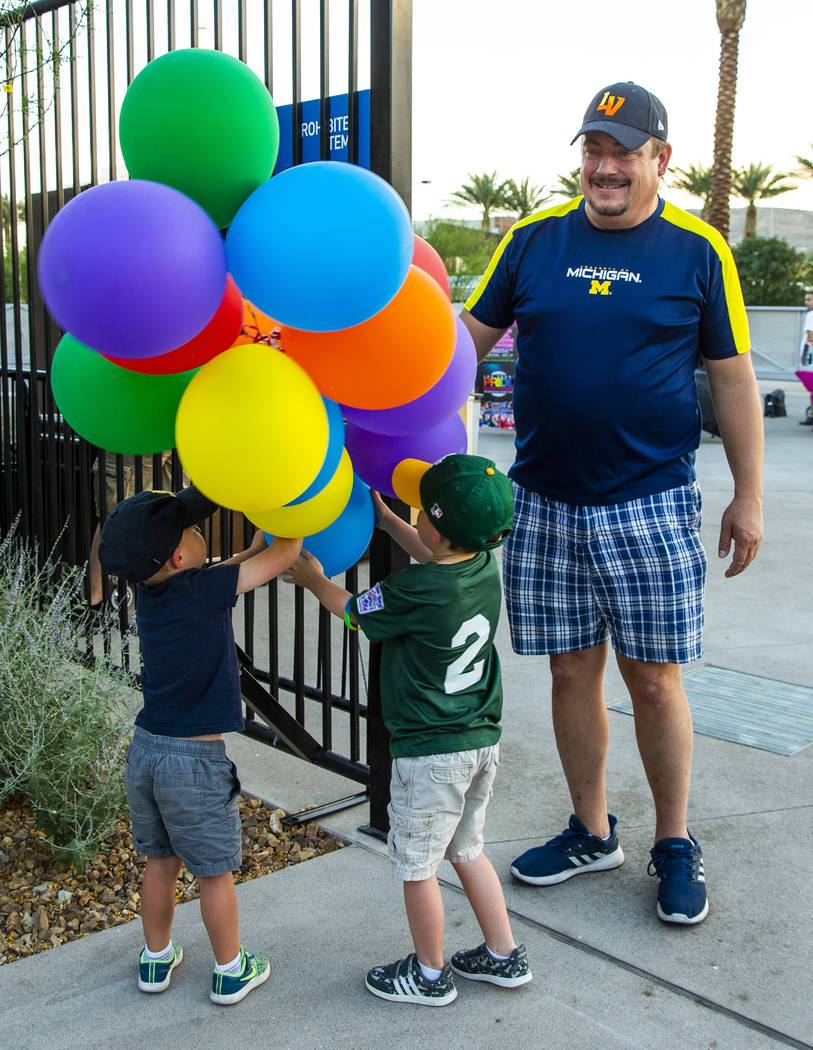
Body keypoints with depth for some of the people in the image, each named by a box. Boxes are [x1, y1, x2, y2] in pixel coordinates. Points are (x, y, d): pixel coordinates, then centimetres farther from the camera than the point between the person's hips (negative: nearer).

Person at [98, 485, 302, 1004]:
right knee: (215, 870, 11)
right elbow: (285, 554, -16)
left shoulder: (152, 591, -1)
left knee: (161, 859, 23)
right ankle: (231, 971, 28)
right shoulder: (202, 590, -21)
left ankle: (157, 958, 38)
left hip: (146, 747, 7)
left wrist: (258, 546, 13)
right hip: (194, 760, -7)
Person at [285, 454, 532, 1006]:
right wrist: (384, 517, 28)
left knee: (417, 865, 11)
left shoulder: (413, 591, -23)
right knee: (467, 851, 24)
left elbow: (354, 611, -2)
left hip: (431, 752, -8)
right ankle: (505, 955, 32)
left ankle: (429, 975, 26)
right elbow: (436, 558, 21)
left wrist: (314, 579, 17)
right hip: (483, 739, 8)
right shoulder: (484, 566, -3)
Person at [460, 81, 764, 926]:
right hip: (545, 504, 3)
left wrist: (748, 498, 2)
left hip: (652, 506, -2)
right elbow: (469, 337, 6)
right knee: (572, 672, 11)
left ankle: (675, 844, 24)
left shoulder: (696, 251, 0)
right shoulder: (533, 240, 5)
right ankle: (592, 833, 29)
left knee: (653, 678, 5)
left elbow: (732, 379, 3)